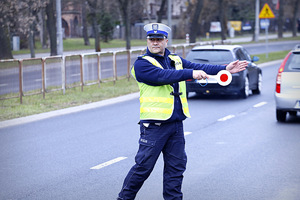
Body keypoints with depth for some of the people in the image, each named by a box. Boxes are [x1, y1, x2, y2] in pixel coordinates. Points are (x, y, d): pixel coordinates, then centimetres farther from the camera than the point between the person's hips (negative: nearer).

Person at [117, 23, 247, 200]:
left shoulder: (176, 60, 15)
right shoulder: (142, 64, -7)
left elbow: (198, 67, 8)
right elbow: (163, 76, -22)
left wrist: (225, 69, -3)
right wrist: (191, 73, -30)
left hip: (176, 123, 6)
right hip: (154, 124, -6)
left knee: (176, 166, 10)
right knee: (143, 166, -2)